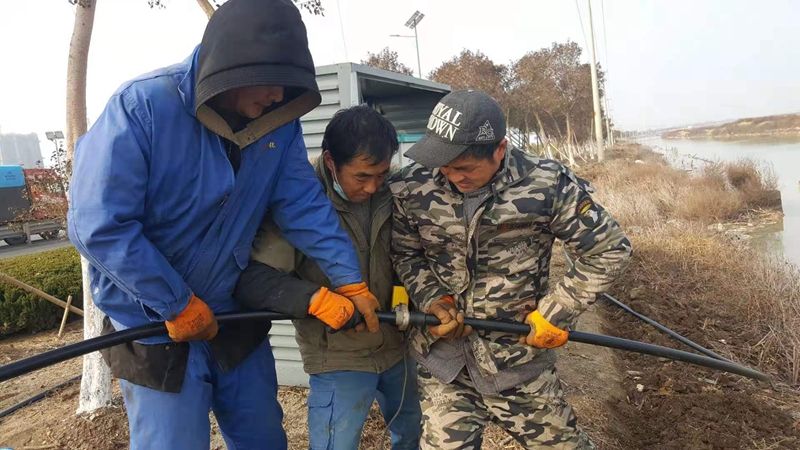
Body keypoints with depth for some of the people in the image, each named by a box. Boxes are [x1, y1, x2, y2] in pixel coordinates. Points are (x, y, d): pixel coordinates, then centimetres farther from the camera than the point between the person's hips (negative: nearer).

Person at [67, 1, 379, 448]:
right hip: (155, 324, -4)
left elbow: (305, 205, -8)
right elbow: (99, 226, -24)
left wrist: (351, 281, -13)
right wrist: (179, 306, -19)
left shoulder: (279, 122, -7)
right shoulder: (143, 106, -22)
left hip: (237, 317, 5)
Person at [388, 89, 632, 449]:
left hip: (518, 361, -1)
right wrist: (432, 300, -12)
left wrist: (556, 313, -9)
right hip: (441, 363, 2)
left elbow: (609, 249, -7)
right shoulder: (411, 189, -11)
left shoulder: (546, 185, -18)